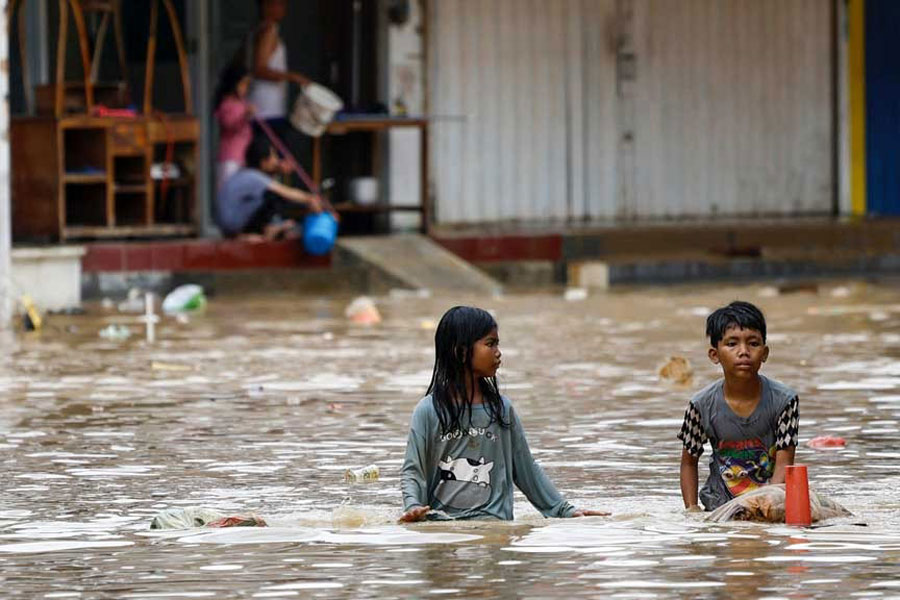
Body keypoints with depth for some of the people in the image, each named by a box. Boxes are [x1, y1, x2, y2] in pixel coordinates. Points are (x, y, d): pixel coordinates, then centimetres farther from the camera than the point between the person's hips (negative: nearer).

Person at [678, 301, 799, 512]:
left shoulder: (784, 400, -10)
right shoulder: (702, 405, -8)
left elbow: (784, 463, -9)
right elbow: (689, 462, 5)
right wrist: (691, 508, -6)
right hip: (721, 502, 1)